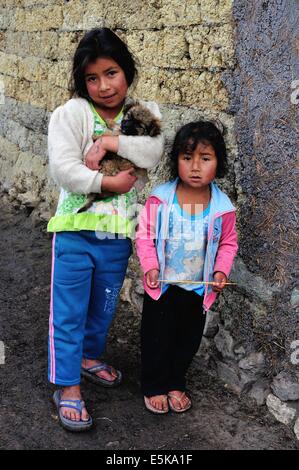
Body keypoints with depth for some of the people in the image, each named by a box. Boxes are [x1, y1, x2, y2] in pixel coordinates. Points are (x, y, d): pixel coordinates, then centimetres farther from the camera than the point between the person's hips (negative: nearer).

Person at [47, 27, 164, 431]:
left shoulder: (145, 112, 2)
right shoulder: (72, 112, -9)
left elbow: (153, 153, -17)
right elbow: (62, 169, -19)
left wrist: (109, 142, -22)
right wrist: (108, 183, -19)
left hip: (119, 234, 4)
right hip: (76, 230, -3)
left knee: (103, 307, 21)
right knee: (69, 313, 5)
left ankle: (90, 356, 47)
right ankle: (68, 387, 19)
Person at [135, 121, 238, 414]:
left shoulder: (222, 207, -13)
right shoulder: (160, 199, -17)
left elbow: (228, 242, 1)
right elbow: (145, 235, -9)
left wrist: (221, 271, -12)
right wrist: (150, 266, -20)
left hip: (199, 289, 2)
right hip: (162, 286, -2)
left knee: (188, 340, 20)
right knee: (157, 340, 13)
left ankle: (175, 384, 43)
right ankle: (154, 387, 36)